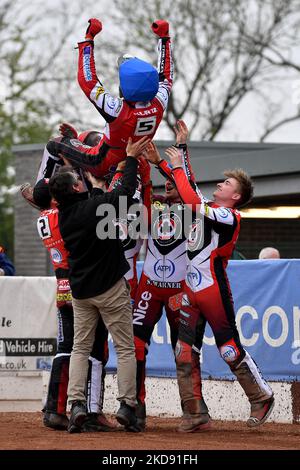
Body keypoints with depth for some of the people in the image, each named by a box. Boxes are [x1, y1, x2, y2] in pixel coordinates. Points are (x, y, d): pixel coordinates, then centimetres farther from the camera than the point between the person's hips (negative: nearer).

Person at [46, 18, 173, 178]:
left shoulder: (119, 111, -38)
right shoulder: (158, 105, -23)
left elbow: (87, 80, -29)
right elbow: (166, 76, -2)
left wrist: (88, 39, -24)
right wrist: (164, 37, 8)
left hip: (102, 165, -5)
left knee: (54, 144, 12)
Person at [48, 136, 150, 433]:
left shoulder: (64, 217, 0)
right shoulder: (96, 207, -17)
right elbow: (126, 189, -6)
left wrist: (96, 189, 31)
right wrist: (131, 158, 4)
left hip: (80, 291, 5)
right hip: (110, 288, -5)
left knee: (80, 348, 11)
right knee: (125, 347, 3)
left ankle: (76, 403, -2)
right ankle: (126, 405, -4)